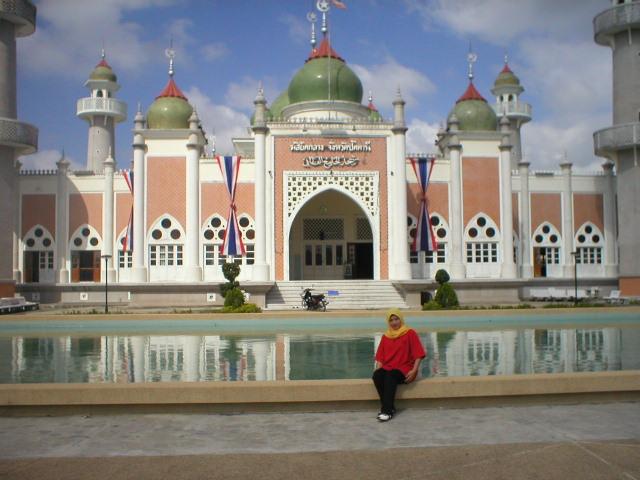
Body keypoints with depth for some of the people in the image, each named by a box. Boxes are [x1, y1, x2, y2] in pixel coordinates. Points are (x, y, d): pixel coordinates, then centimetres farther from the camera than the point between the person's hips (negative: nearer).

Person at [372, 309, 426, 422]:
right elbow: (380, 357, 14)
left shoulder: (410, 333, 2)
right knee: (377, 375, -29)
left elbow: (419, 354, -3)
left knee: (390, 376, -36)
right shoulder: (385, 336, 15)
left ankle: (387, 410, -35)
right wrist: (378, 369, -4)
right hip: (387, 368, 4)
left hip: (404, 369, -4)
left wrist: (414, 371, -14)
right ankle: (389, 407, -22)